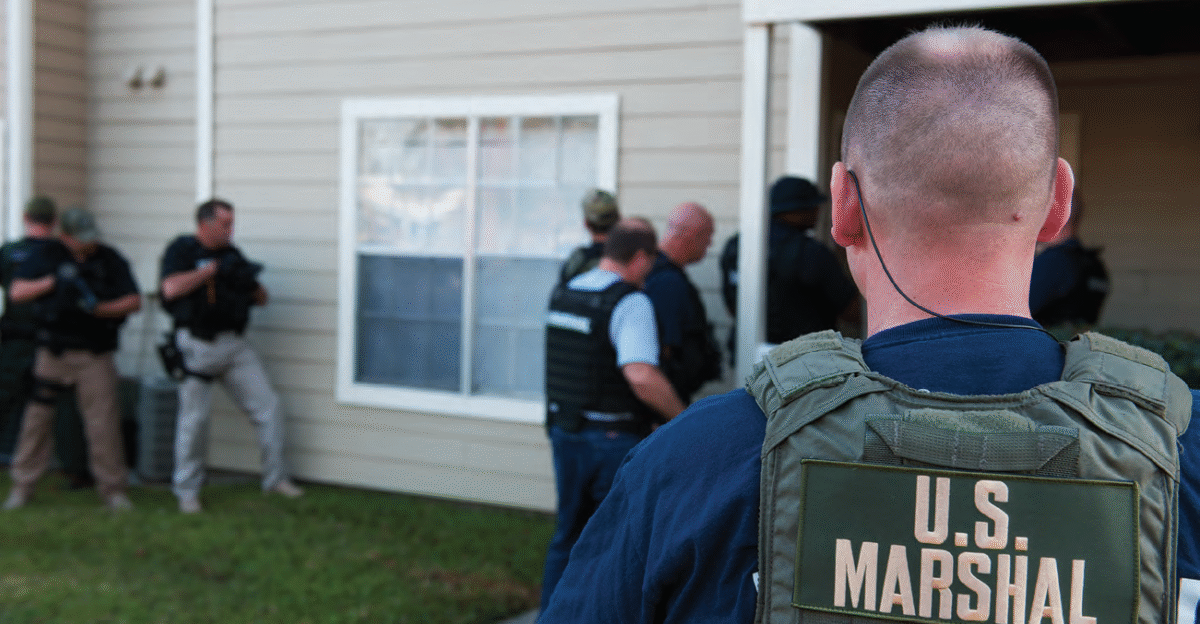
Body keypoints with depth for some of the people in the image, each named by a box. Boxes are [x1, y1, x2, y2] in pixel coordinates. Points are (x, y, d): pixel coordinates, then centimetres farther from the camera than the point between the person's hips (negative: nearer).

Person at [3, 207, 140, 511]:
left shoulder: (111, 259, 1)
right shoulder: (48, 256, 3)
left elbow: (134, 301, -2)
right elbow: (17, 292, -1)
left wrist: (98, 309, -17)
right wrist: (53, 281, -15)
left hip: (96, 354, -1)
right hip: (53, 351, 1)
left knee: (104, 420, -4)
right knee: (38, 416, 4)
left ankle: (113, 489, 6)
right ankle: (22, 486, 18)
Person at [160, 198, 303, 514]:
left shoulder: (232, 254, 13)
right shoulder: (181, 249, -1)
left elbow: (262, 299, 15)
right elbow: (171, 288, -19)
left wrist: (252, 284, -8)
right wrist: (212, 269, -15)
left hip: (235, 345, 5)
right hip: (198, 345, -5)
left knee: (269, 408, 2)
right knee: (193, 419, 0)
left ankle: (275, 478, 15)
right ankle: (187, 490, 15)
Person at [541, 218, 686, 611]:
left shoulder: (562, 294, 7)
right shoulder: (630, 302, -18)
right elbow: (642, 377, -28)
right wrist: (683, 418, -17)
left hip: (564, 430, 7)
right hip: (614, 439, -7)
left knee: (568, 534, 18)